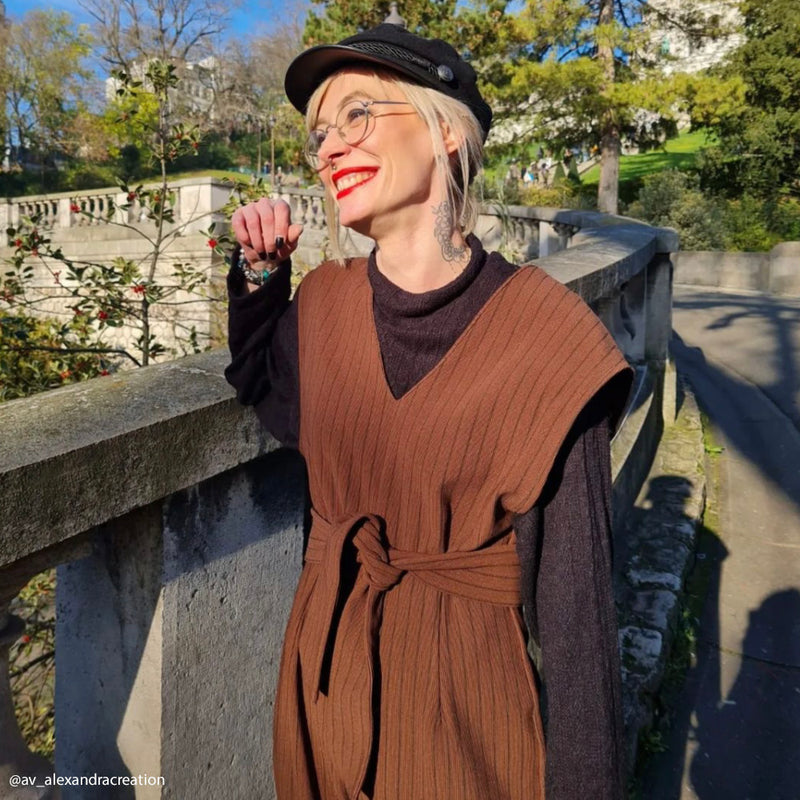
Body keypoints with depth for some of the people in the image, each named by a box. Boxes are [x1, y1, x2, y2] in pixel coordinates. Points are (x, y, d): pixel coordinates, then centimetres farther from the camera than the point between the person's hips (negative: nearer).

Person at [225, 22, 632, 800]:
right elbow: (270, 399, 14)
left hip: (466, 699, -4)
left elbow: (571, 593, -17)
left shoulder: (541, 334, -21)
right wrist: (257, 272, -2)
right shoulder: (325, 303, -6)